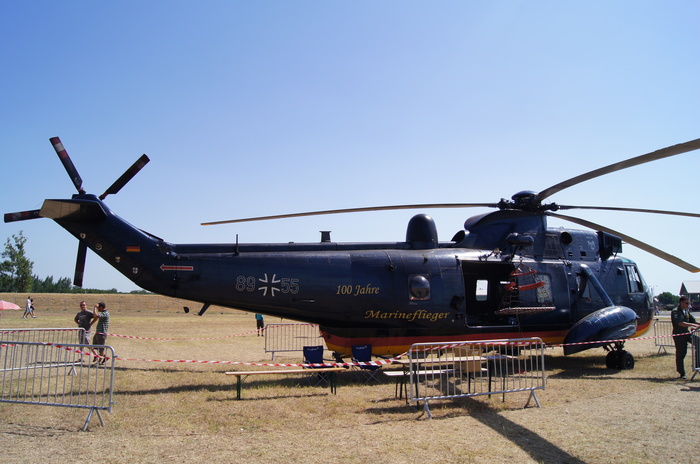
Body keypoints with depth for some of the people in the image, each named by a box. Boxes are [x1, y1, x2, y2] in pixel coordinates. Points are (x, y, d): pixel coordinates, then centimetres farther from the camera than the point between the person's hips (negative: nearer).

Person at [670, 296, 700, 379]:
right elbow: (680, 323, -24)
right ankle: (682, 373, 10)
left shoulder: (687, 311, 12)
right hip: (678, 335, -7)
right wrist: (693, 325, -29)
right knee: (680, 354, -1)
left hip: (686, 333, 7)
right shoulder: (675, 311, -12)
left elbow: (693, 321, 14)